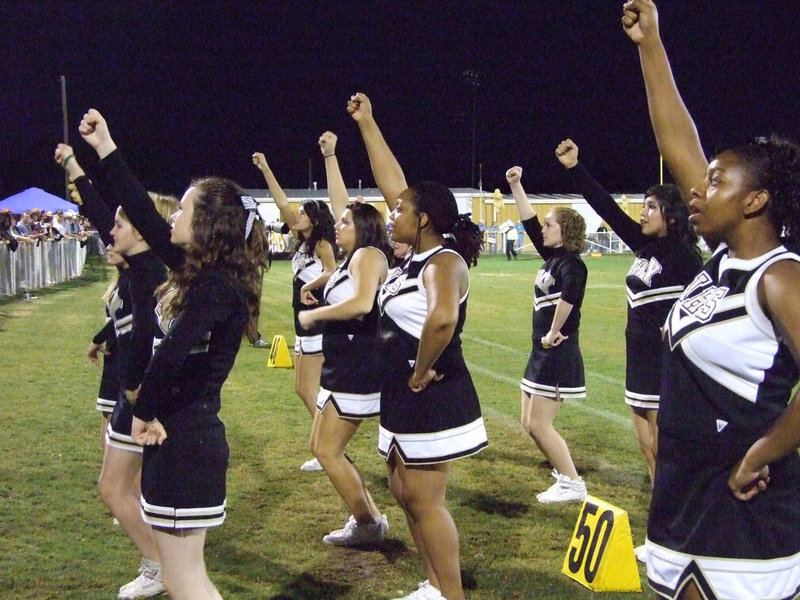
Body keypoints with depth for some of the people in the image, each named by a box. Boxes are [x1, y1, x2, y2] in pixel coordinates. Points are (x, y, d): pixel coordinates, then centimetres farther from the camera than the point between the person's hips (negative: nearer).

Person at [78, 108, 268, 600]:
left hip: (185, 439, -9)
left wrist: (144, 414, -20)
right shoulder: (203, 273, 8)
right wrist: (105, 150, 16)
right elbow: (145, 215, 13)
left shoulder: (217, 286, -19)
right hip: (182, 431, 9)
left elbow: (173, 352, -34)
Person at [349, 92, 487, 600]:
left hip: (433, 399, -10)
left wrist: (422, 372, -26)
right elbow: (391, 182, 13)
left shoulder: (444, 262, -18)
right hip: (406, 397, 10)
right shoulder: (420, 254, 8)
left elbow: (442, 320, -40)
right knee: (405, 493, 17)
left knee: (426, 500, -2)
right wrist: (366, 123, 14)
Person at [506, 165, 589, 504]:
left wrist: (554, 332, -28)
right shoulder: (551, 257, 11)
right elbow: (528, 222, 15)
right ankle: (565, 473, 23)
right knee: (530, 424, 13)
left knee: (539, 425, -6)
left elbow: (569, 293, -36)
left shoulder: (570, 262, -15)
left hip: (558, 353, -9)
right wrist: (515, 186, 10)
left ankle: (572, 485, 4)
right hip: (542, 352, 9)